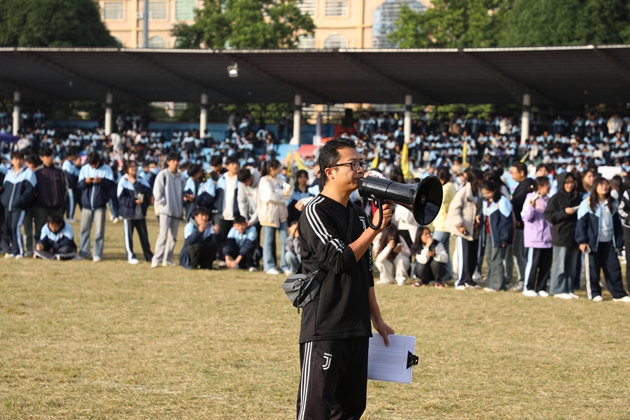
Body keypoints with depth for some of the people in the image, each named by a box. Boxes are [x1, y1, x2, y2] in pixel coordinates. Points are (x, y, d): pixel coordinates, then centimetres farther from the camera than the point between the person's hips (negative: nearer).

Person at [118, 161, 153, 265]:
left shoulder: (141, 180, 9)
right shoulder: (123, 181, -4)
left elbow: (148, 191, -7)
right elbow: (121, 197, -10)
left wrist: (135, 183, -12)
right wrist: (133, 201, -19)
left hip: (141, 212, 4)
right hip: (128, 212, -4)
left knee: (144, 234, 8)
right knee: (128, 235, 3)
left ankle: (149, 256, 15)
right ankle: (130, 256, 12)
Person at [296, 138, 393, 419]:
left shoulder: (357, 214, 16)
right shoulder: (316, 212, -9)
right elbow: (340, 260, -19)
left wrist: (377, 320, 20)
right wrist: (374, 229, -16)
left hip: (357, 330, 8)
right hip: (324, 330, -8)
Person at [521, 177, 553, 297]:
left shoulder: (548, 200, 12)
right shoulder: (531, 198, -6)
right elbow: (526, 217, -11)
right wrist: (532, 205, -25)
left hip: (547, 239, 6)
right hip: (534, 238, -6)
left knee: (546, 264, 6)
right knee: (533, 263, -3)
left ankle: (541, 288, 13)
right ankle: (528, 287, 4)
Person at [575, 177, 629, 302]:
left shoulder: (612, 204, 10)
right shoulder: (587, 203, -6)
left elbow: (617, 224, 14)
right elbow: (581, 223, -7)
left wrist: (618, 241, 9)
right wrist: (582, 241, -12)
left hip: (608, 242, 4)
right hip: (593, 242, -4)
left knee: (614, 268, 3)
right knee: (593, 269, 2)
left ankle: (618, 294, 8)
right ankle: (594, 293, 13)